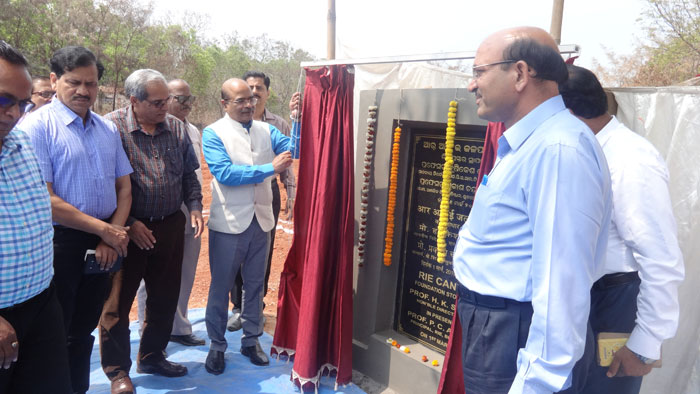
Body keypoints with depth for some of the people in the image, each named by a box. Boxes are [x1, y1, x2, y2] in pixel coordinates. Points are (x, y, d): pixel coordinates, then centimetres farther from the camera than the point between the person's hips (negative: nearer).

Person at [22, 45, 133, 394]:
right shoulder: (37, 126, -11)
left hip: (103, 246, 6)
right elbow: (44, 201, -17)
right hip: (59, 243, -5)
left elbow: (123, 187, 8)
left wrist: (113, 236, -7)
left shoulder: (108, 130, 7)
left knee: (84, 330, 19)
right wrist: (106, 230, -14)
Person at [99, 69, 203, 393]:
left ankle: (151, 356, 34)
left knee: (165, 296, 14)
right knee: (117, 300, 5)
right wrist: (128, 223, -15)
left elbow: (188, 174, 13)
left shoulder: (176, 128, 5)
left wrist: (194, 205, 0)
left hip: (170, 226, 5)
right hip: (127, 229, -5)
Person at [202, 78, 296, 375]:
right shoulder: (213, 133, -6)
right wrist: (270, 168, -23)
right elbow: (224, 173, -19)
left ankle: (251, 340, 32)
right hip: (229, 223, -4)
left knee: (255, 284, 15)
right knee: (221, 286, 9)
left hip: (261, 220, 4)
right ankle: (217, 345, 26)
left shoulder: (266, 130, 6)